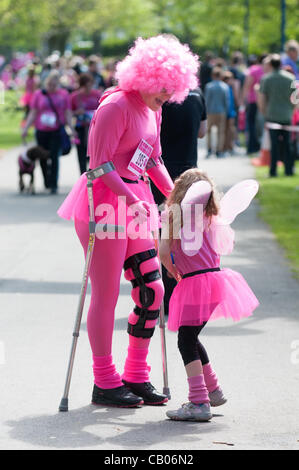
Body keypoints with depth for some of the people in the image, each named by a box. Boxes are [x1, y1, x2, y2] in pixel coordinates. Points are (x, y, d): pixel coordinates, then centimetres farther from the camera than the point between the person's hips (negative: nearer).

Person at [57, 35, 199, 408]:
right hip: (105, 203, -9)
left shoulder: (153, 110, 13)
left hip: (134, 202, 9)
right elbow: (100, 164, -20)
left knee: (152, 289, 6)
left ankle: (136, 377, 17)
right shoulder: (116, 107, -15)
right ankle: (104, 384, 8)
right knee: (106, 294, -2)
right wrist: (132, 199, -27)